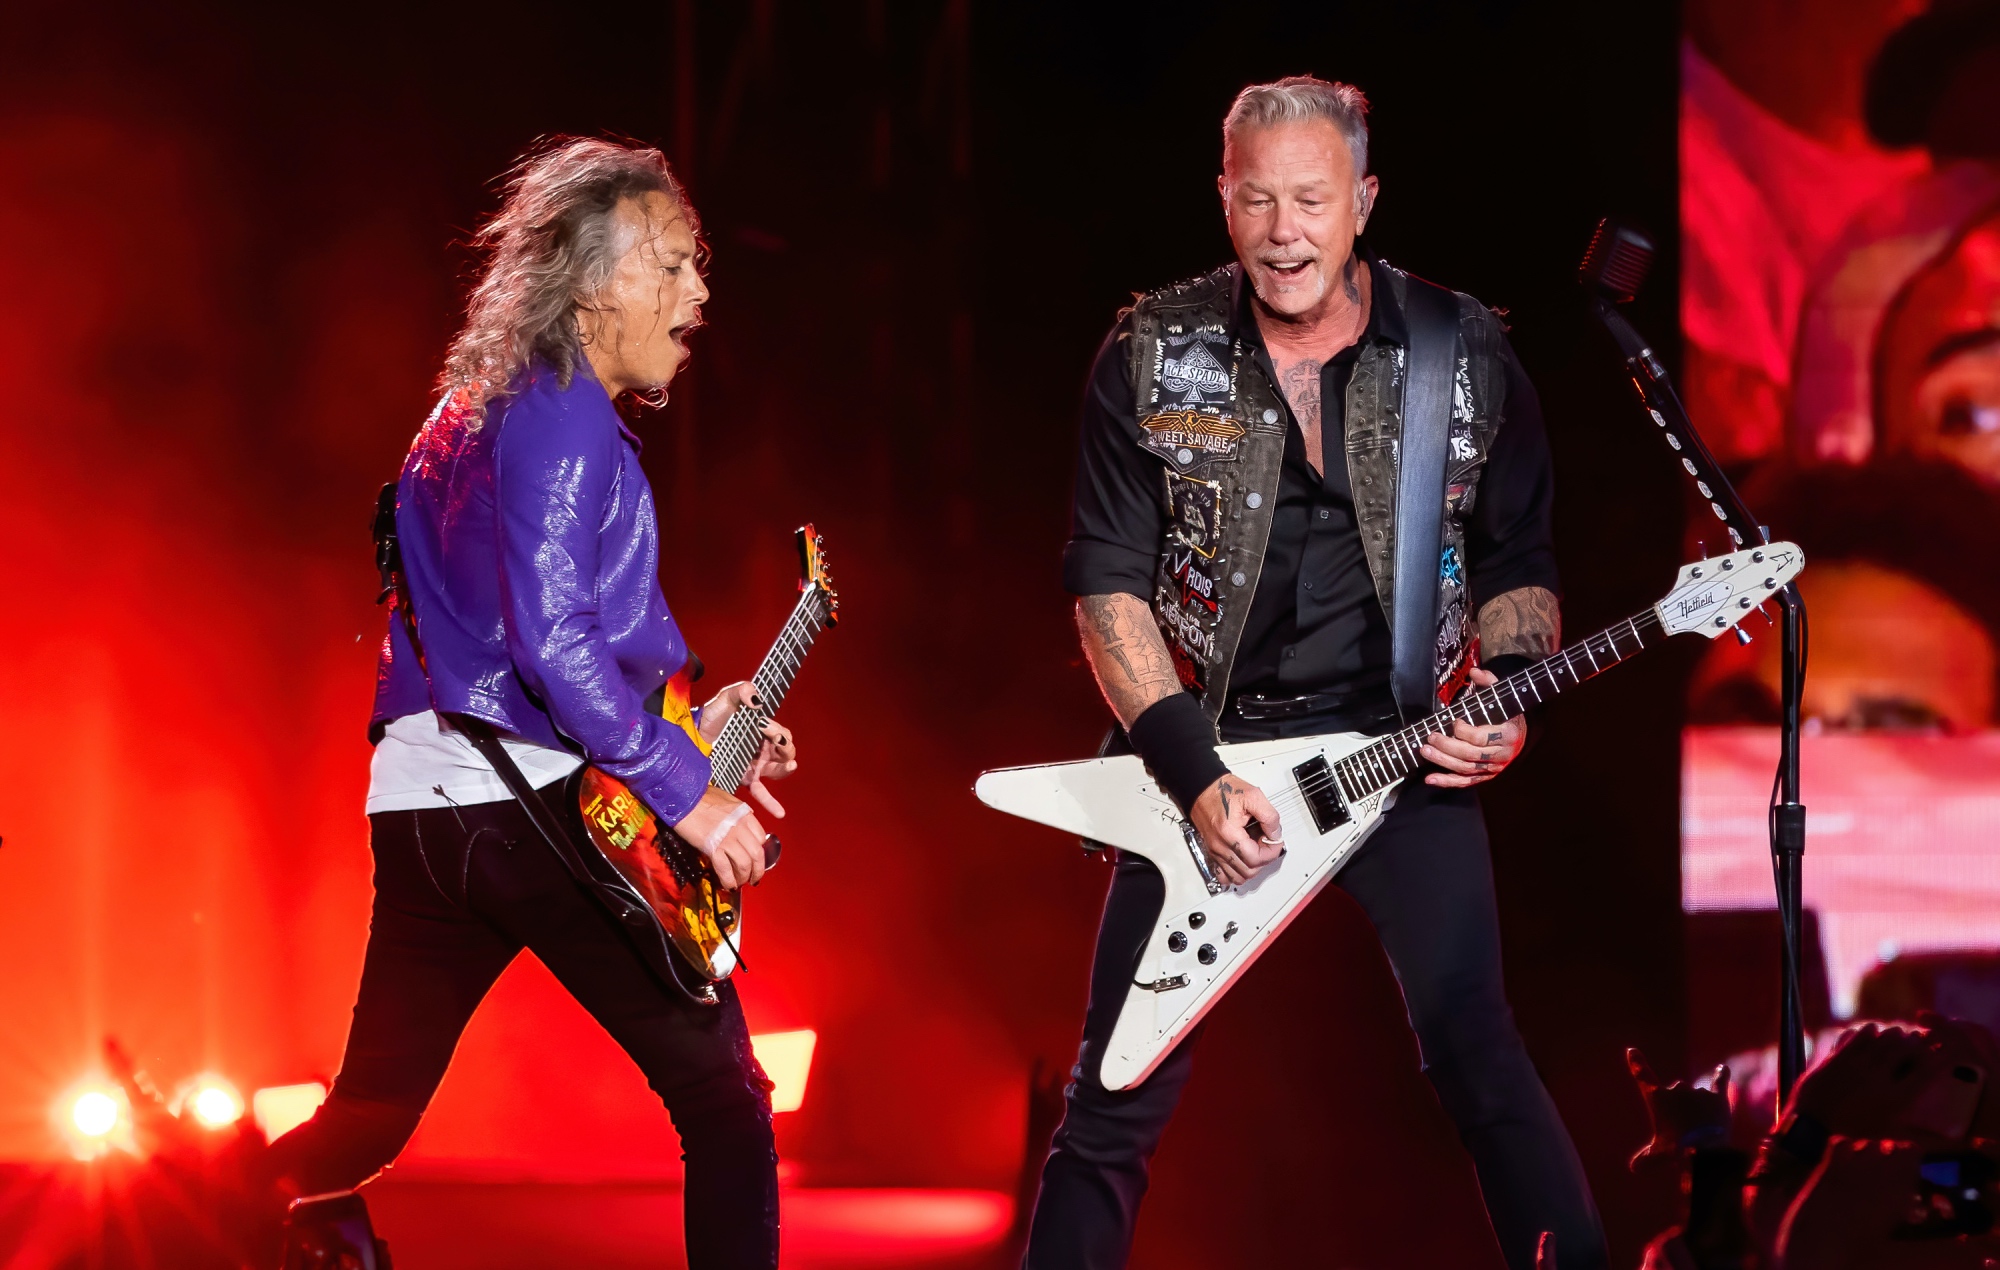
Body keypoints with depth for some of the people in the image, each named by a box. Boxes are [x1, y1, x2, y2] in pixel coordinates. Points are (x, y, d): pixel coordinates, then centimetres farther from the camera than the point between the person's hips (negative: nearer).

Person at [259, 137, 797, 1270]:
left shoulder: (473, 410, 20)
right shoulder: (566, 415, -10)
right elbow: (551, 642, -21)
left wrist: (680, 720, 23)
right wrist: (684, 788, -15)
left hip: (416, 810, 9)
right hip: (541, 807, -9)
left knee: (364, 1123, 14)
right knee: (723, 1100, 1)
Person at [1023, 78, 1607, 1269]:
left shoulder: (1467, 353, -2)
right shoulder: (1152, 357, -4)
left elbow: (1522, 559, 9)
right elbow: (1107, 583, -4)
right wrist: (1196, 776, -13)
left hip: (1404, 740, -1)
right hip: (1202, 747, 1)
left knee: (1475, 1048, -10)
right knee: (1124, 1079, 1)